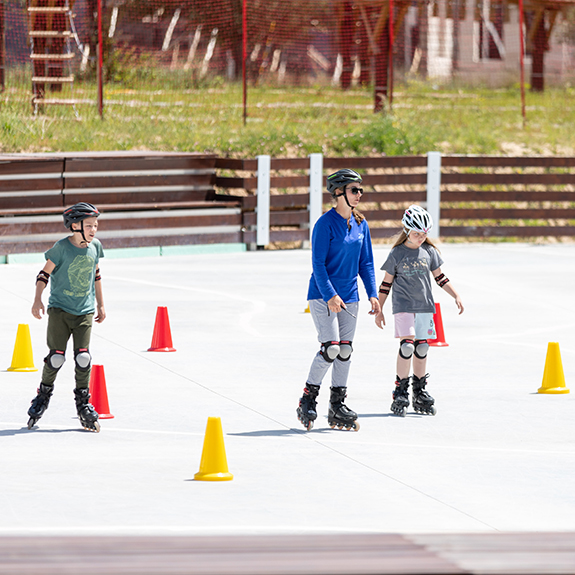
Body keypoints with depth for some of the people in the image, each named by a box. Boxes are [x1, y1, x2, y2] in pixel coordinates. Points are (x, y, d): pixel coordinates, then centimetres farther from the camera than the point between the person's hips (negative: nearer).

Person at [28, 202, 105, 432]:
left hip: (85, 311, 3)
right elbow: (45, 273, -5)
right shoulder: (62, 248, -12)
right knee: (56, 357, -7)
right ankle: (43, 395, 16)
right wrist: (37, 301, -13)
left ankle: (83, 404, 6)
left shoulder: (95, 246, 2)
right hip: (59, 309, -3)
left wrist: (100, 304, 20)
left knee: (83, 358, -6)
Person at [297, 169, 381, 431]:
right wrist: (330, 295, -22)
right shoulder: (326, 223, -13)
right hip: (322, 294, -7)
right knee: (330, 348, -14)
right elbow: (318, 263, -15)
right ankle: (307, 401, -1)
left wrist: (372, 294, 4)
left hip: (349, 297, 7)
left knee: (345, 351, 6)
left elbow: (366, 262, 14)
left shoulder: (360, 224, 8)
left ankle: (337, 406, 14)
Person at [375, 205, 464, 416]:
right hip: (403, 306, -4)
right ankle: (400, 393, -11)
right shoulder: (397, 254, -2)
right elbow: (386, 283, 4)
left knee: (422, 349, 6)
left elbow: (440, 277, 16)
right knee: (407, 345, -17)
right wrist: (379, 310, 4)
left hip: (424, 306, 4)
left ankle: (420, 393, 16)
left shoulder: (429, 252, 7)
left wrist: (456, 296, 8)